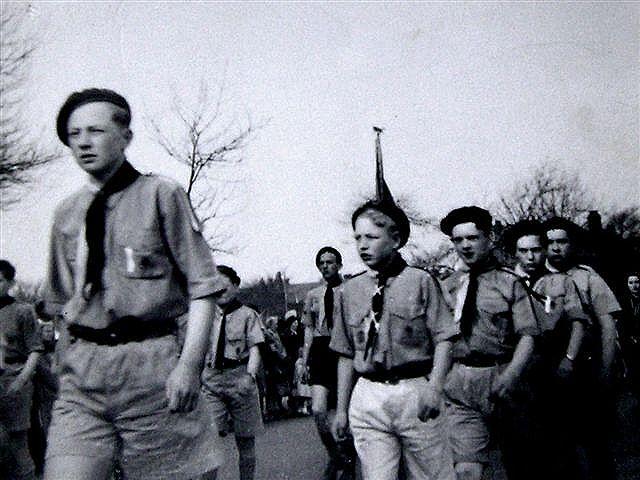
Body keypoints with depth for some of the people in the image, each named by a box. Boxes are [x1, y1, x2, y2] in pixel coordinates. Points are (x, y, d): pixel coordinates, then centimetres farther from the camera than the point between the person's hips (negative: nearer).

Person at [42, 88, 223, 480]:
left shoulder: (161, 195, -1)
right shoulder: (66, 214, 13)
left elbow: (203, 288, -5)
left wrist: (189, 364, -15)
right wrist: (68, 367, 14)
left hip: (152, 366, -3)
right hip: (83, 372, 4)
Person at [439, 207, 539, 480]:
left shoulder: (509, 283, 2)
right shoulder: (447, 288, 11)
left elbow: (527, 335, -6)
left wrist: (510, 375, -20)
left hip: (500, 379, -1)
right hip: (458, 387, 1)